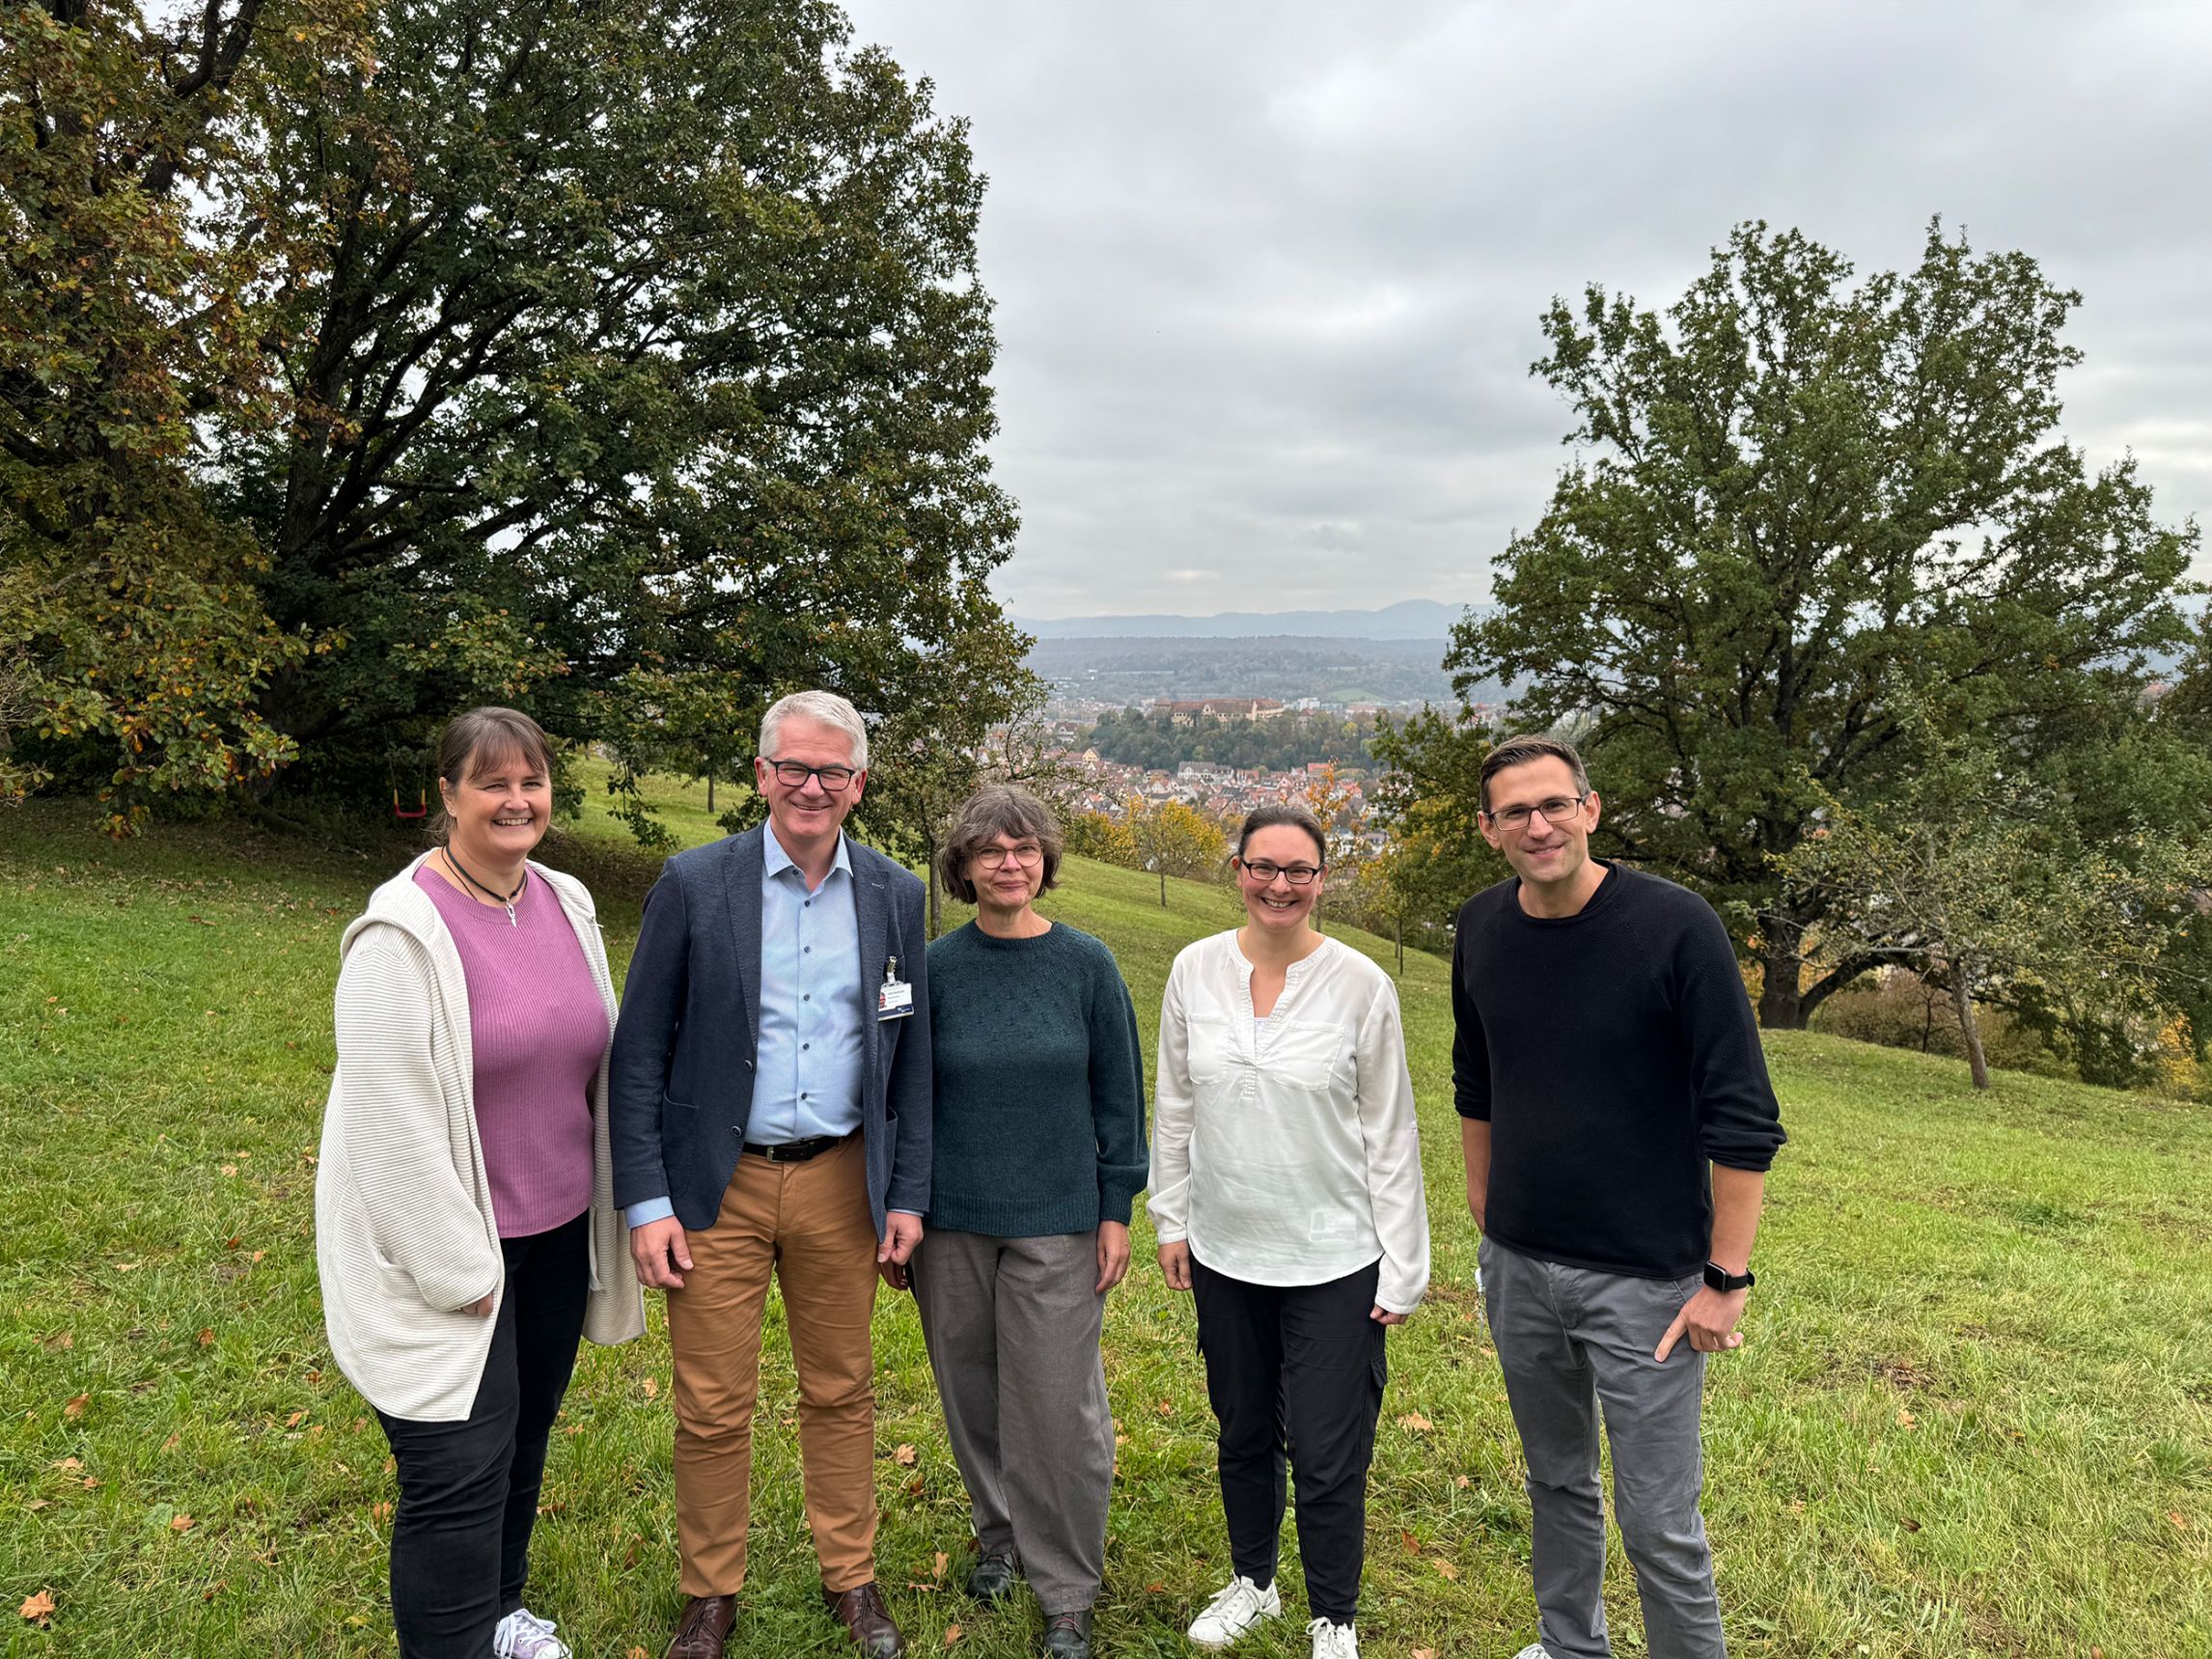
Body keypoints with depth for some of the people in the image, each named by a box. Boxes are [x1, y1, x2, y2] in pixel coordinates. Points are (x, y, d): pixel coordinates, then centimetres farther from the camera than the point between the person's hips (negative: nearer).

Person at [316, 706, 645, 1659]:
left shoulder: (566, 903, 2)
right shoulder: (404, 930, -18)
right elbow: (388, 1117, -18)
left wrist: (615, 1211, 11)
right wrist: (459, 1272, -15)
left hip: (557, 1231, 7)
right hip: (449, 1249, -6)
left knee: (524, 1438, 20)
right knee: (461, 1475, 1)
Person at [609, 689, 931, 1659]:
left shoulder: (896, 897, 1)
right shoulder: (693, 885, -6)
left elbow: (912, 1059, 6)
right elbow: (639, 1052, -4)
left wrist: (908, 1196, 4)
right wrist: (645, 1202, -8)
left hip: (841, 1182, 2)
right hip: (718, 1184, -2)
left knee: (841, 1392, 15)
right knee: (713, 1408, 9)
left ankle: (851, 1580, 35)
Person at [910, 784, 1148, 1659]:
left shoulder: (1086, 964, -4)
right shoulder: (936, 967, -2)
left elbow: (1118, 1093, 1)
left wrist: (1116, 1209, -1)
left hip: (1057, 1223, -1)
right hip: (952, 1221, 2)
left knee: (1057, 1404, 1)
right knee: (972, 1391, 13)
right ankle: (999, 1534, 38)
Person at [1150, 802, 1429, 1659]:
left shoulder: (1360, 984, -11)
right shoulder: (1195, 970, -3)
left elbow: (1389, 1132, -6)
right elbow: (1175, 1107, 7)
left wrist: (1402, 1267, -5)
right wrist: (1170, 1219, 7)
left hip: (1333, 1259, -3)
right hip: (1225, 1251, 3)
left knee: (1327, 1455, 3)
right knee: (1242, 1434, 19)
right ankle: (1251, 1581, 43)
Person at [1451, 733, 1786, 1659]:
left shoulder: (1674, 926, -16)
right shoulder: (1483, 929, -1)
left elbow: (1743, 1118, -14)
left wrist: (1726, 1278, -13)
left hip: (1644, 1277, -5)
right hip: (1518, 1268, 5)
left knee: (1658, 1524, 3)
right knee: (1555, 1480, 21)